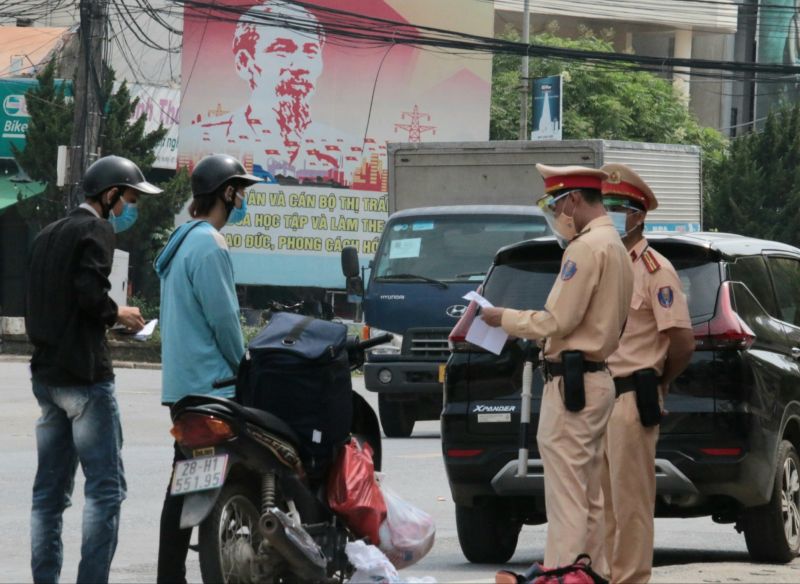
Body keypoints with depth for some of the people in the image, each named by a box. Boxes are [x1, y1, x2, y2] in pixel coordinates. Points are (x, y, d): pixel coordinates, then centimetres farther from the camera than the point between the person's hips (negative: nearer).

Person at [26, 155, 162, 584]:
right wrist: (117, 314, -4)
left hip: (46, 372, 9)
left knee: (51, 488, 9)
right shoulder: (97, 231, -9)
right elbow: (90, 292, -22)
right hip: (84, 372, -9)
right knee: (106, 486, -8)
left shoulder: (48, 235, 17)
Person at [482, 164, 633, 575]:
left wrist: (506, 319, -3)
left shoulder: (587, 247, -13)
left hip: (570, 382, -10)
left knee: (566, 501, -11)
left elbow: (558, 321, -17)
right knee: (590, 500, 12)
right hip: (598, 380, 10)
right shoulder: (615, 247, 18)